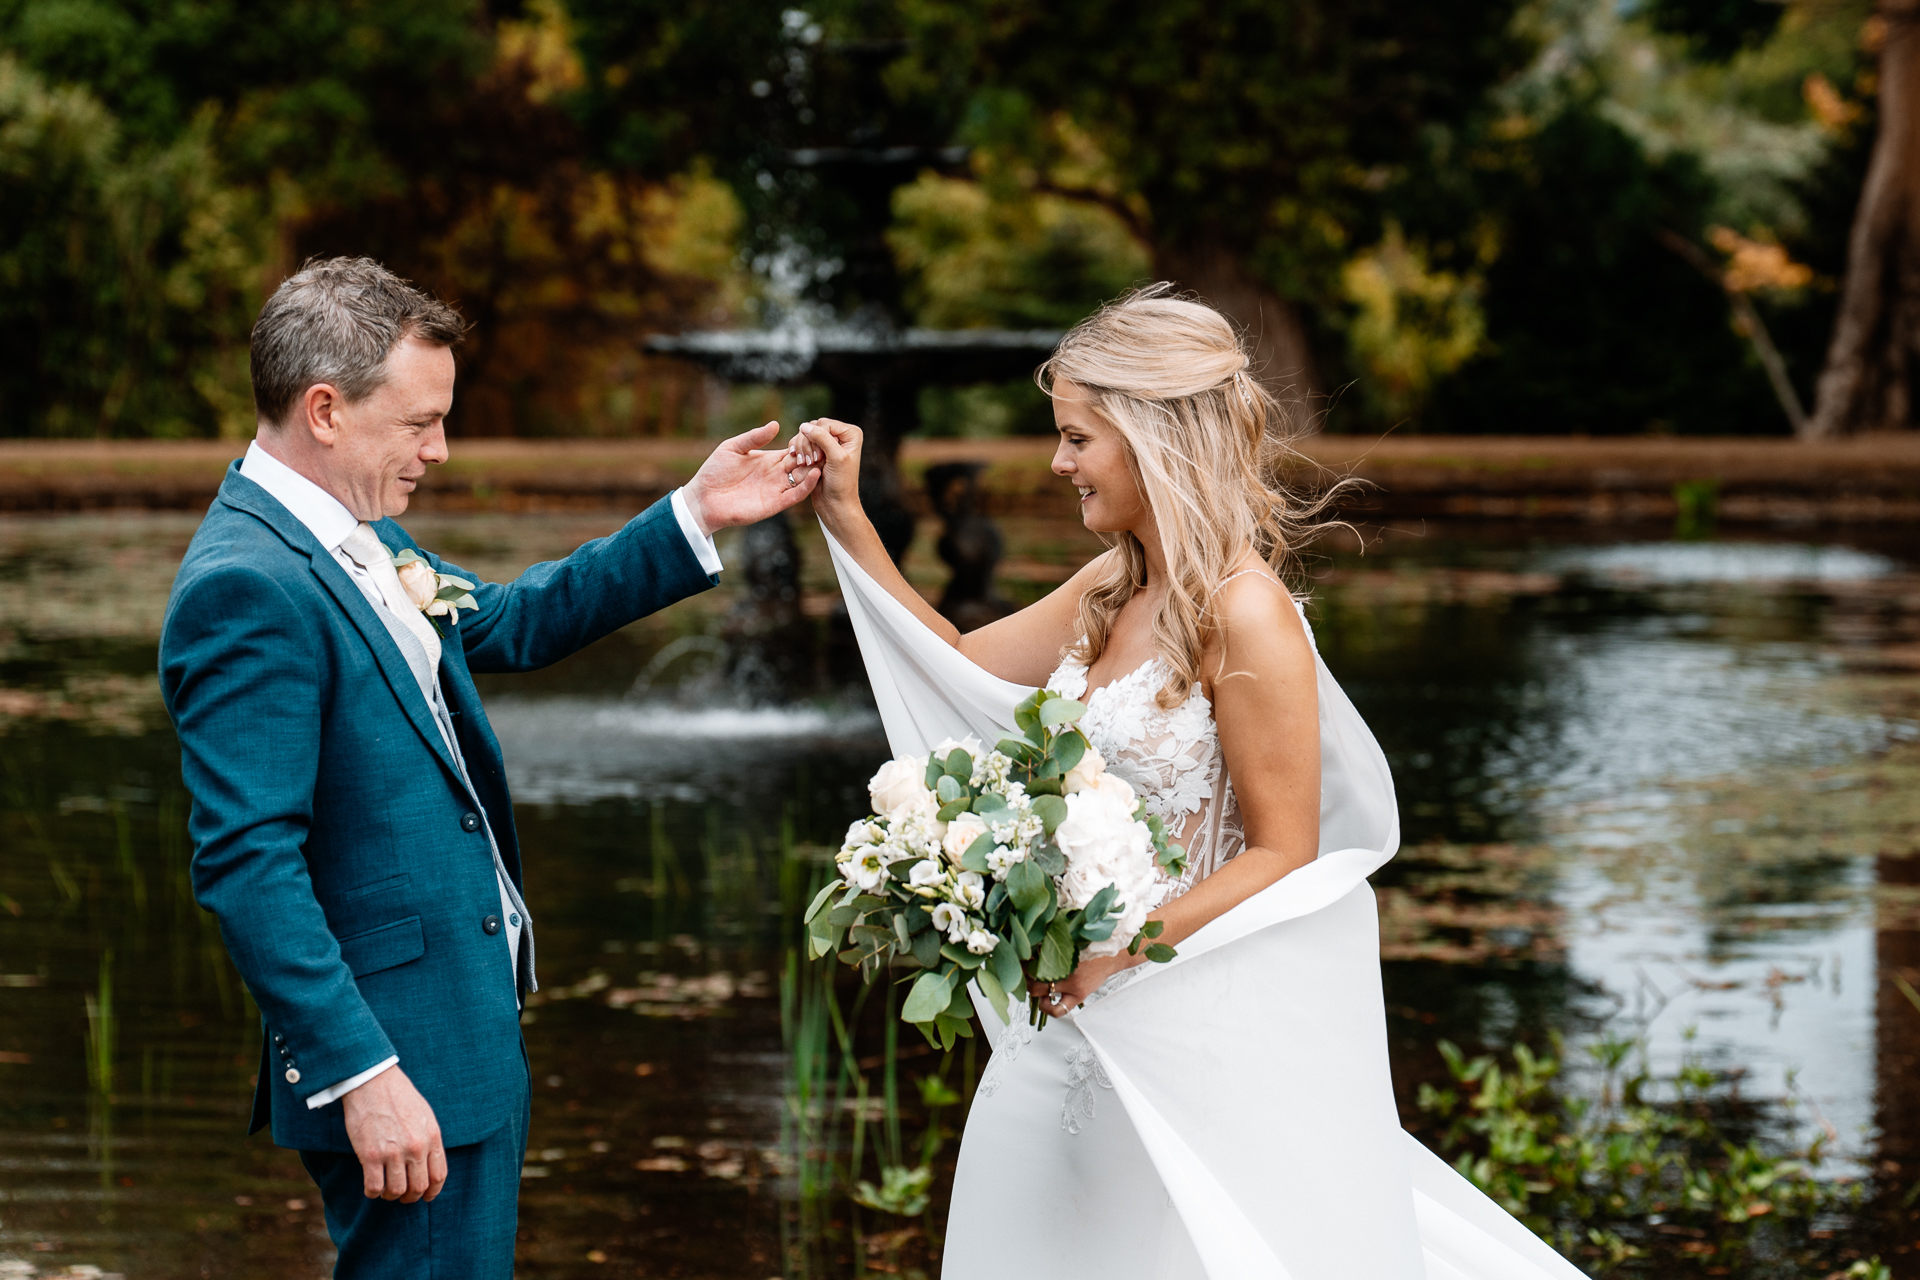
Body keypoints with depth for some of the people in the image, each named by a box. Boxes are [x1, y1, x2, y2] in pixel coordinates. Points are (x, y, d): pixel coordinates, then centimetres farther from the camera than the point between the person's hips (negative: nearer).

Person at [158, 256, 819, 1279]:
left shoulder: (361, 543, 11)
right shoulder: (245, 588, -19)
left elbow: (516, 622, 27)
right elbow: (245, 865, -24)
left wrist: (694, 517, 19)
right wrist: (363, 1075, -26)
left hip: (466, 1027, 10)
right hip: (405, 1070, -10)